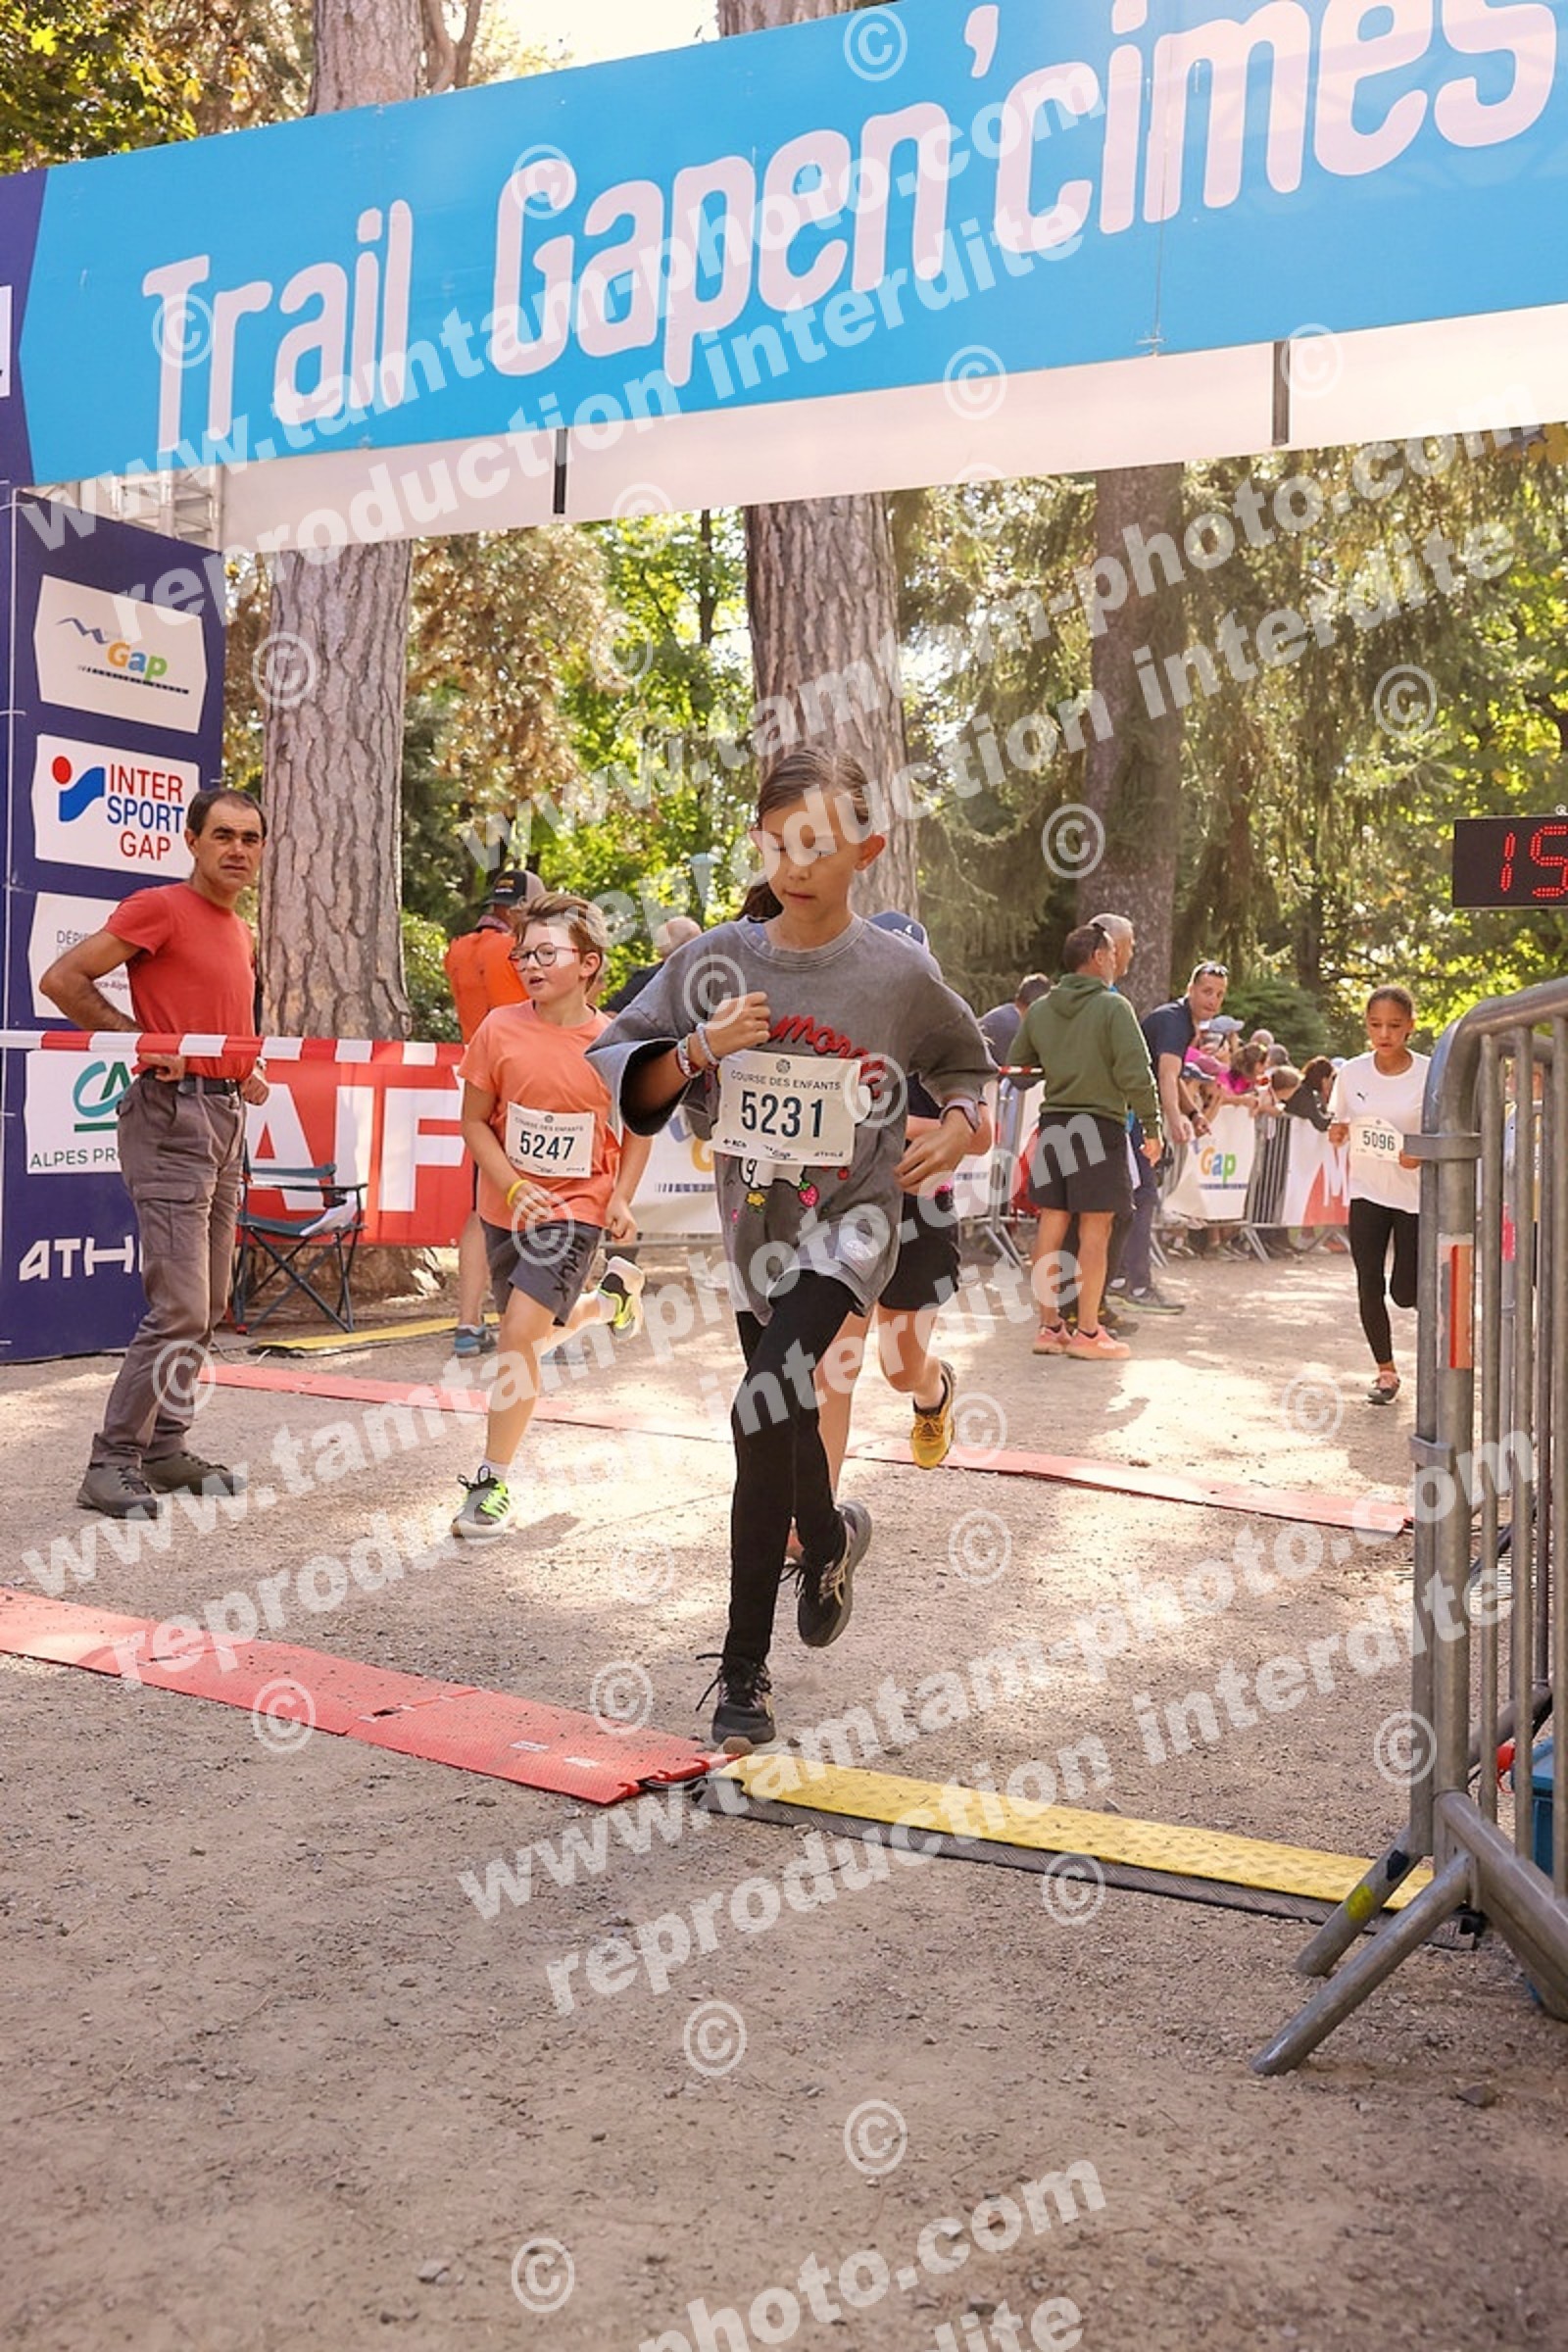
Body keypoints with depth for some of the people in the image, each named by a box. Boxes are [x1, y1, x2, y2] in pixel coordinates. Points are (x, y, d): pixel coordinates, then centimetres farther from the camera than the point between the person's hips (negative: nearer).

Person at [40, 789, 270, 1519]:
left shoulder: (241, 934, 17)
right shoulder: (158, 908, -8)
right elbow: (62, 979, -13)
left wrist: (248, 1072, 13)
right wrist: (140, 1038, -15)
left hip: (227, 1117, 9)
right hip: (173, 1112, -9)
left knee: (207, 1306, 12)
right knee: (179, 1309, -12)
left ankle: (167, 1451, 21)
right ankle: (111, 1466, -2)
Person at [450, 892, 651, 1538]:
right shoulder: (500, 1029, -8)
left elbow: (638, 1130, 4)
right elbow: (474, 1122, -1)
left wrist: (621, 1200, -8)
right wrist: (515, 1188, -14)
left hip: (576, 1207, -4)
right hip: (507, 1205, 4)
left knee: (520, 1333, -17)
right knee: (534, 1336, 19)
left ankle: (493, 1483, -3)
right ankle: (610, 1297, 52)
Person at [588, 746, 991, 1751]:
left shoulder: (898, 972, -7)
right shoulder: (714, 962, -5)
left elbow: (965, 1060, 12)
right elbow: (617, 1070, -1)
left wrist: (958, 1127, -7)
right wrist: (700, 1050, -18)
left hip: (852, 1217, -4)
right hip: (755, 1217, 4)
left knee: (765, 1409, -20)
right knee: (783, 1419, 18)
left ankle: (745, 1664, -8)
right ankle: (830, 1537, 52)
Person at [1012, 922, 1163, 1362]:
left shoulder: (1039, 1009, 6)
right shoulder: (1113, 1007, -10)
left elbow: (1016, 1066, 11)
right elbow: (1135, 1074, -14)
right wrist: (1152, 1127, -7)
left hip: (1053, 1123, 5)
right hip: (1100, 1124, -5)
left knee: (1051, 1225, 9)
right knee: (1094, 1230, 0)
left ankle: (1049, 1327, 13)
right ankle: (1088, 1332, 2)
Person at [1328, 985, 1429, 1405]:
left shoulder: (1430, 1075, -11)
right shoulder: (1351, 1073, -2)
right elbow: (1340, 1126, 10)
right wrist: (1336, 1131, -13)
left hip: (1417, 1193, -2)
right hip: (1367, 1192, 3)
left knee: (1405, 1293, -1)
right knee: (1369, 1286, -1)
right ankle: (1385, 1371, 15)